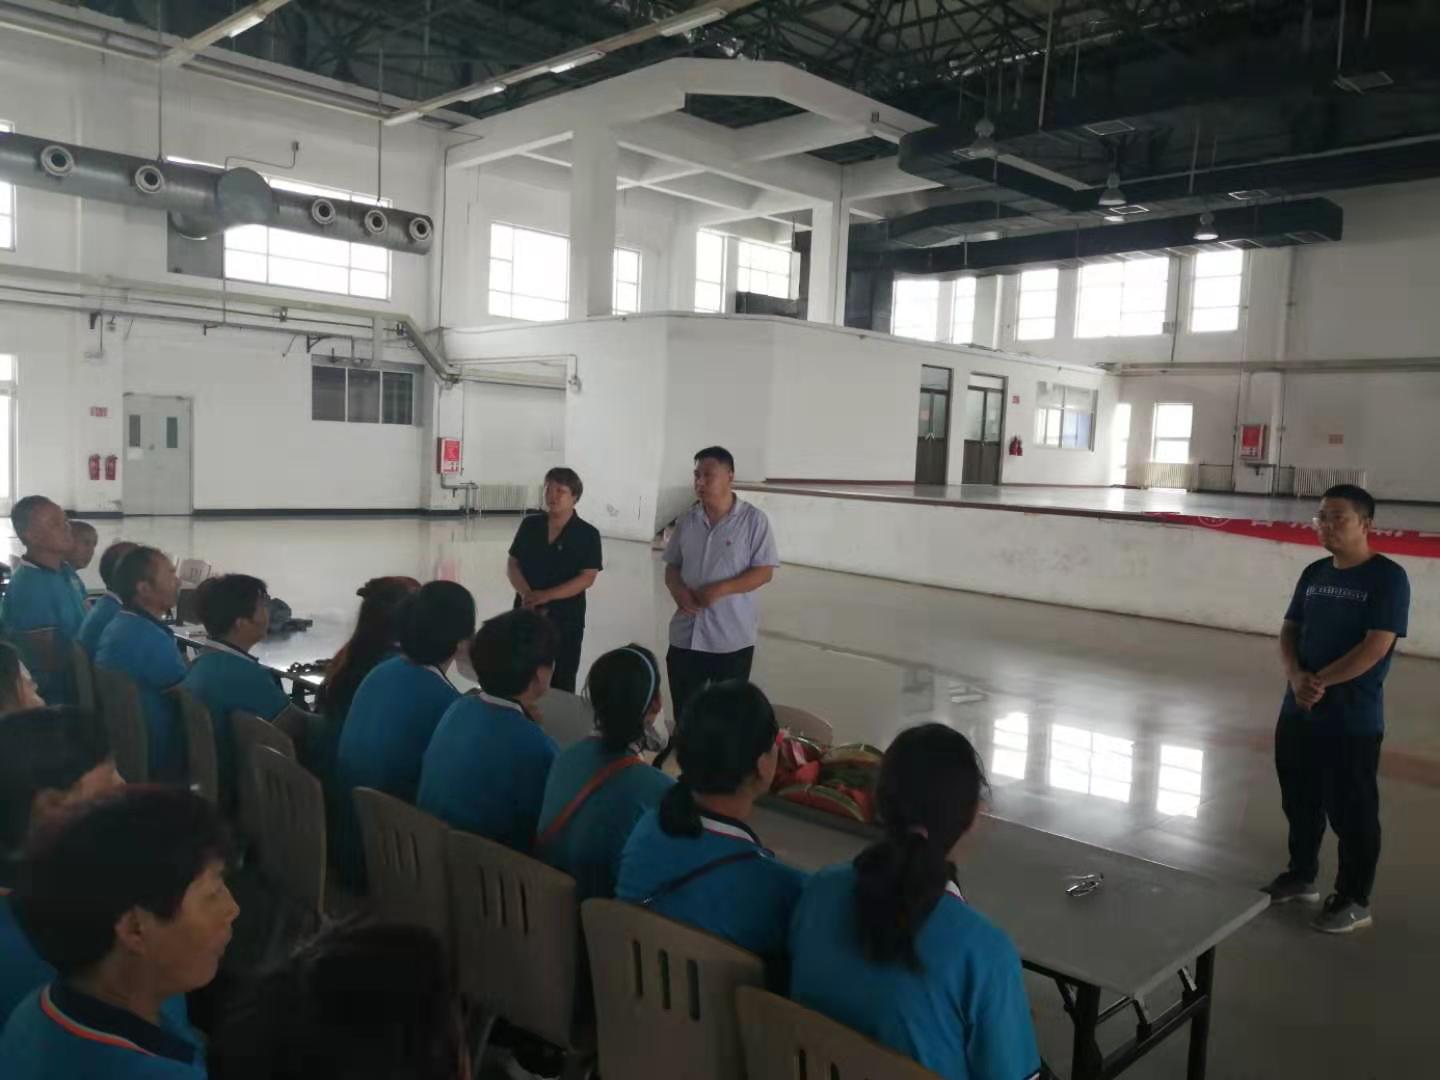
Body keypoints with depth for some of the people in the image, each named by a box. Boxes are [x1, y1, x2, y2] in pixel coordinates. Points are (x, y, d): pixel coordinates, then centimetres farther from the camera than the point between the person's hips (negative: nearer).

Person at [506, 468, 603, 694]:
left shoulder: (588, 534, -6)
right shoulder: (530, 525, 5)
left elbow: (587, 578, -12)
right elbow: (512, 565, 6)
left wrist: (546, 595, -19)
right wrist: (526, 593, -14)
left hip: (565, 620, -3)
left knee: (561, 685, 3)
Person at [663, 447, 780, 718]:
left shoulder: (754, 519, -8)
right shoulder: (687, 519, 6)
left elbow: (764, 572, -10)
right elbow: (672, 566, 13)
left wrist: (720, 589, -21)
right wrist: (677, 589, -9)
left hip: (732, 639, -4)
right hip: (686, 636, 4)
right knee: (683, 714, 12)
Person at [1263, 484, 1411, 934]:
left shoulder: (1388, 577, -11)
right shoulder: (1314, 574, 9)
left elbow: (1376, 647, -18)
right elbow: (1289, 630, 9)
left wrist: (1320, 681, -16)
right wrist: (1296, 676, -10)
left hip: (1353, 721, -6)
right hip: (1297, 713, 7)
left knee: (1352, 813, 4)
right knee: (1299, 802, 17)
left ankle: (1355, 901, 18)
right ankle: (1301, 876, 35)